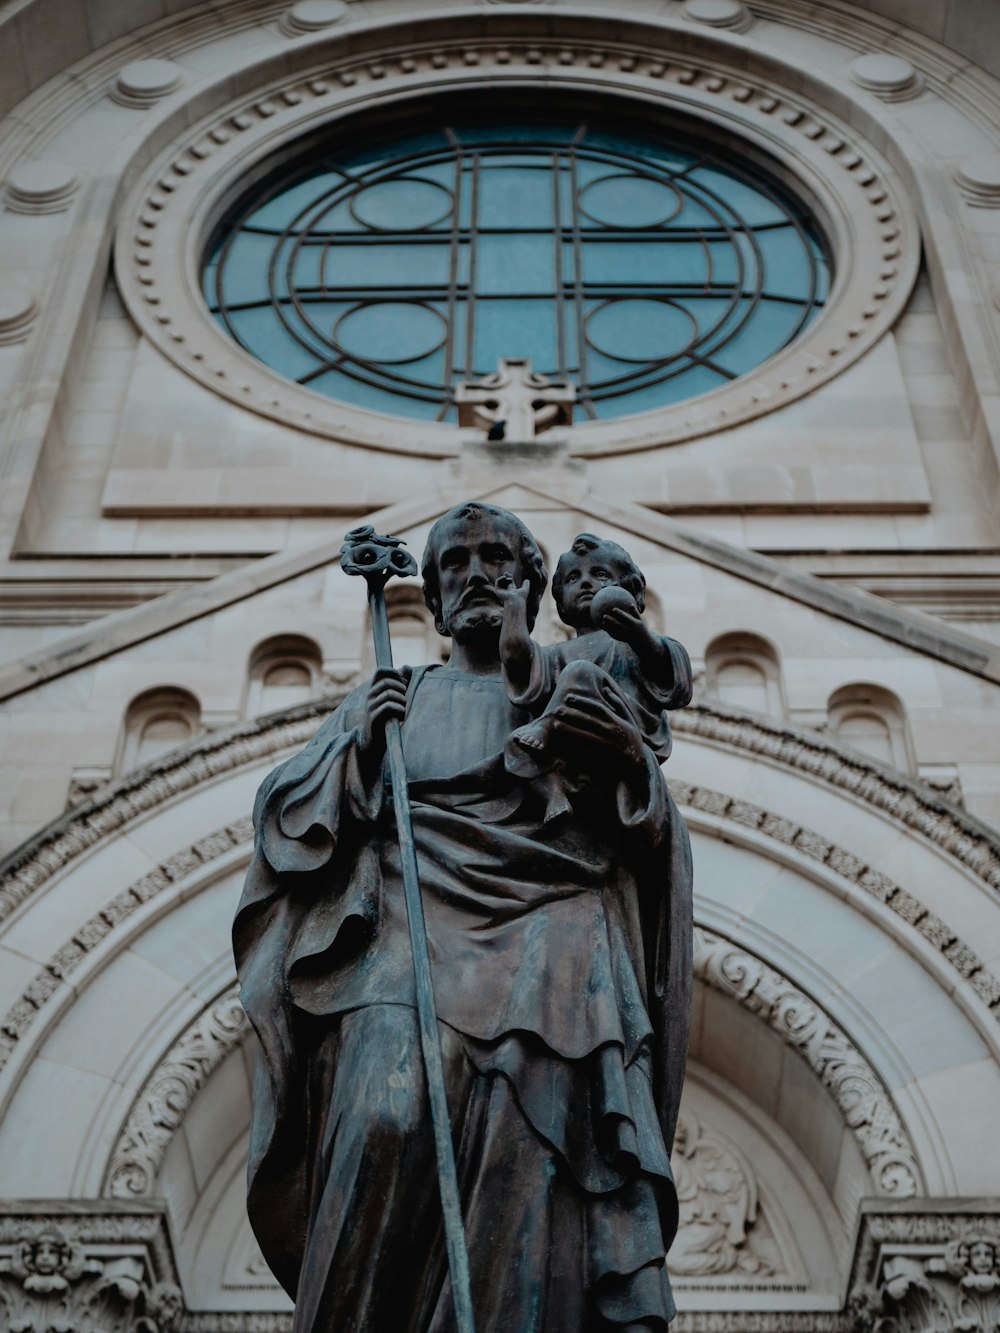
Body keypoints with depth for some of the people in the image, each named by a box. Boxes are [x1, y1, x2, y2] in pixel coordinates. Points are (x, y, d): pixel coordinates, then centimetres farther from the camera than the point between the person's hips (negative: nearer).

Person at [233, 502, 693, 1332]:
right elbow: (283, 811, 19)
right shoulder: (392, 697, 28)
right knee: (387, 1120, -27)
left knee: (535, 1125, -27)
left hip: (547, 930, 0)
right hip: (414, 927, 1)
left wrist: (633, 761, -7)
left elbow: (657, 837, 14)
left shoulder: (580, 696, 25)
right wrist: (357, 748, 2)